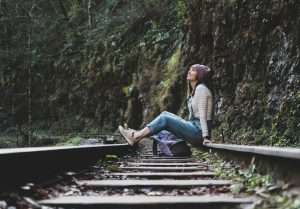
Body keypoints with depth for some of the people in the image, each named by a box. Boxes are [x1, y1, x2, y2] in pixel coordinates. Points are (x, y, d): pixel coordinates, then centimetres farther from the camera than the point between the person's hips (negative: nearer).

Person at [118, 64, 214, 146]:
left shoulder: (201, 89, -10)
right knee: (165, 114, 2)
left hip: (199, 130, -9)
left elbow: (202, 114, -18)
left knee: (164, 119, -16)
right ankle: (138, 135, -5)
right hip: (194, 128, 9)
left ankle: (135, 138, -15)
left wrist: (205, 136, -23)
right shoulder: (193, 90, 20)